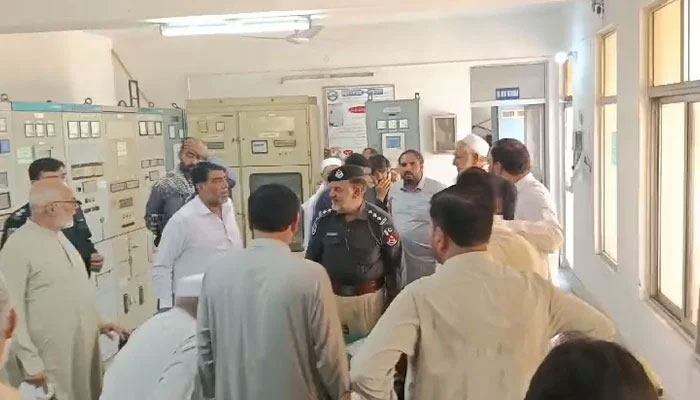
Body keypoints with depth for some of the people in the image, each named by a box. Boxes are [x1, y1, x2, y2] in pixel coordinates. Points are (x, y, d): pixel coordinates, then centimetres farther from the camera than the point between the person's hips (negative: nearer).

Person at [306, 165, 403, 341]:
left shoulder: (380, 221, -12)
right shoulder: (324, 220, -5)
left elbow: (393, 265, -3)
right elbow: (312, 260, 7)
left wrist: (392, 305, -1)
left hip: (369, 298, -2)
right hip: (330, 296, 2)